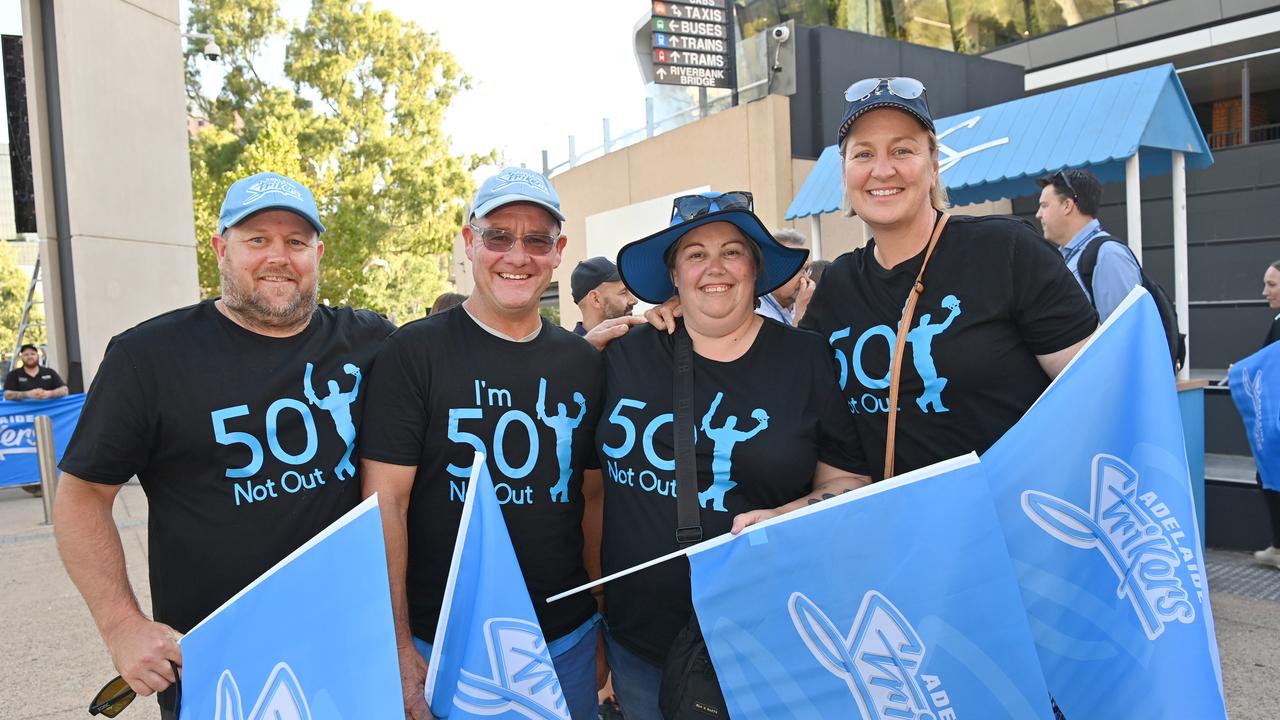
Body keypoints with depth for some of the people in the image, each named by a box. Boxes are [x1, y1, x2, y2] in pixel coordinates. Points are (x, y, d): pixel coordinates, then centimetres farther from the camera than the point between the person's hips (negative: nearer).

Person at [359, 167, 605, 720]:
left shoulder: (583, 362, 3)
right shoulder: (415, 352, -9)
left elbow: (593, 494, 9)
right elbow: (385, 502, -11)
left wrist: (604, 624, 6)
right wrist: (399, 651, -14)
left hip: (567, 642, 4)